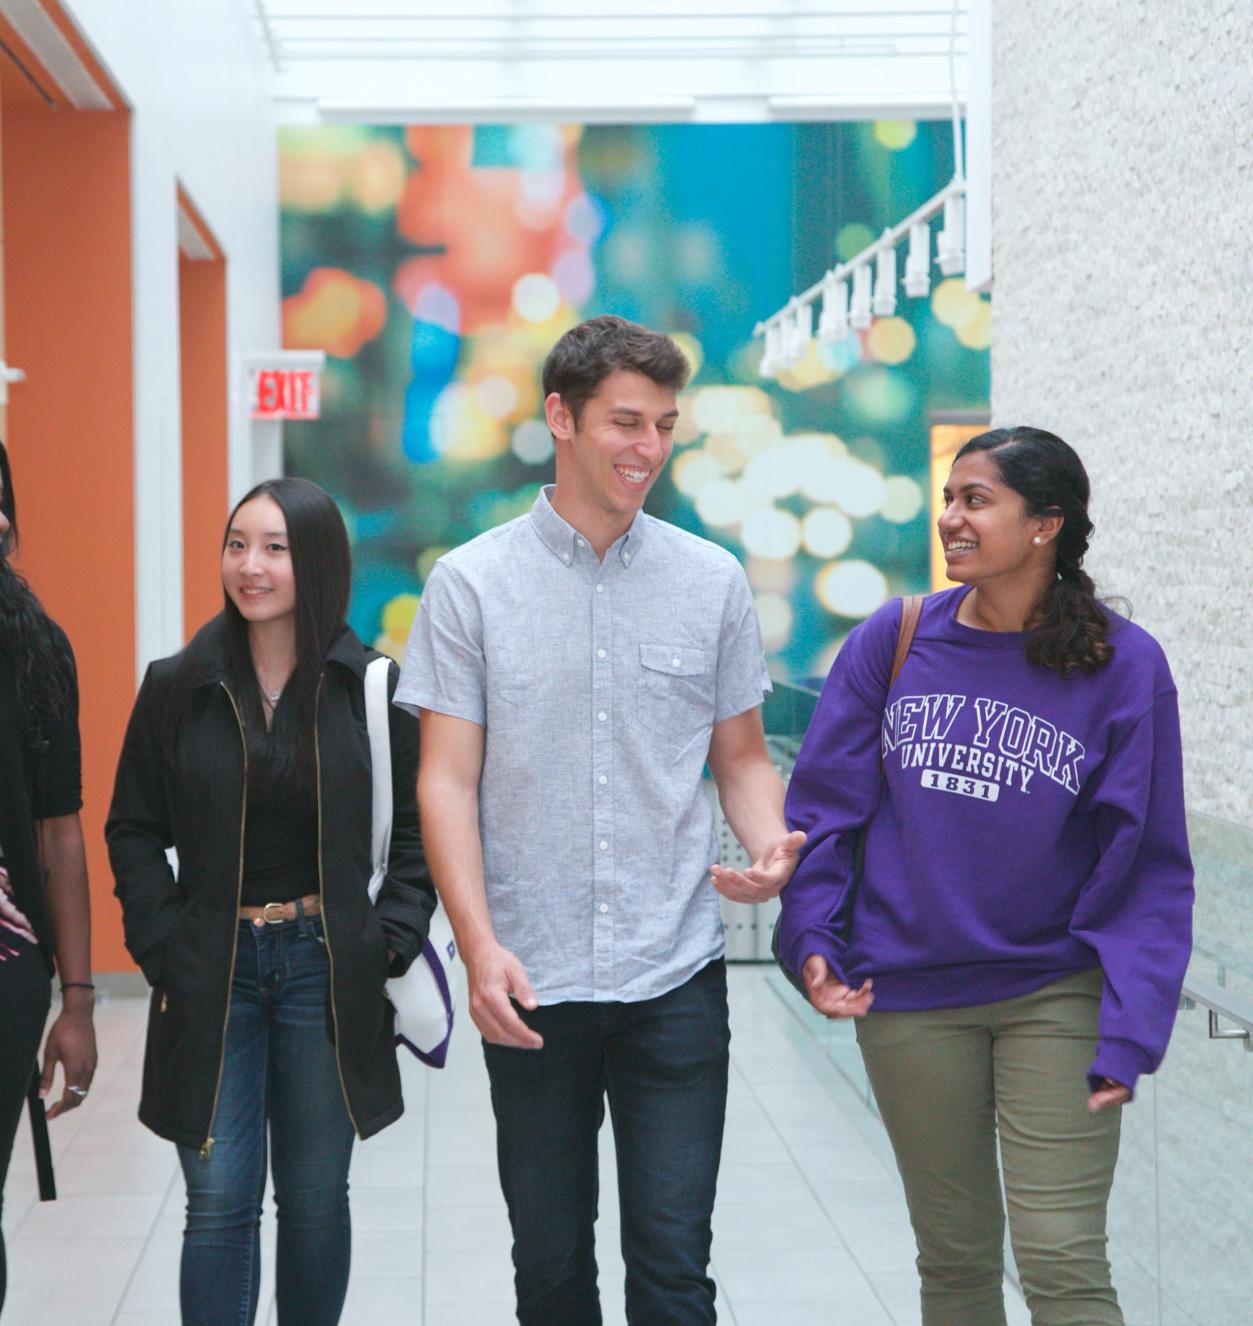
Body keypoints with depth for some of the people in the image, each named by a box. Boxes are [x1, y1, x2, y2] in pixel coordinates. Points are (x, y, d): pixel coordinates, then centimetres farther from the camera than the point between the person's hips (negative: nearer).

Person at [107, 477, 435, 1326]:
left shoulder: (374, 689, -1)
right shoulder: (176, 689, 1)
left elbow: (419, 827, 3)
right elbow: (133, 829, 6)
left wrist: (393, 940, -8)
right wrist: (162, 946, -5)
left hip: (326, 967, 0)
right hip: (212, 973, 0)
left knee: (316, 1199, 9)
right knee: (220, 1203, -2)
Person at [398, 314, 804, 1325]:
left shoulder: (713, 581, 6)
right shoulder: (472, 584, 0)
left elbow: (741, 755, 13)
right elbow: (447, 781, -2)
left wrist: (768, 843, -10)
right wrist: (479, 943, -14)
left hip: (674, 976, 1)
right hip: (531, 983, 0)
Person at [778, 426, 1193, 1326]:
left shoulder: (1124, 666, -6)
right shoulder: (893, 641, 0)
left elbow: (1147, 865, -5)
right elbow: (827, 805, 4)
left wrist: (1130, 1032, -12)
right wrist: (812, 936, -10)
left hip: (1056, 996, -2)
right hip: (909, 998, 2)